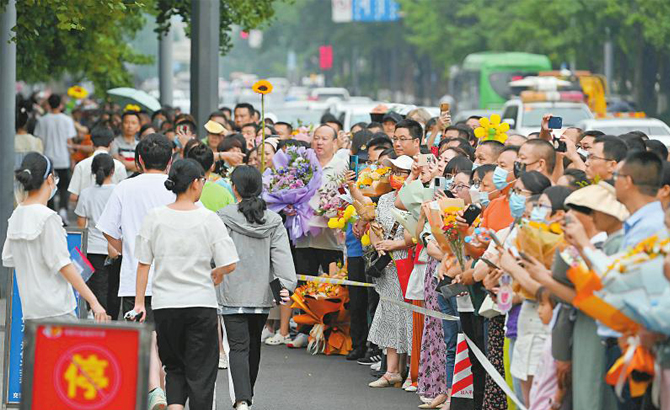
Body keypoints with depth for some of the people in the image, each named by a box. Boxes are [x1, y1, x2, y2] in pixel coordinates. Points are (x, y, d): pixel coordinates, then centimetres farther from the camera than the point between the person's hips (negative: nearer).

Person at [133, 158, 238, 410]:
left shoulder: (154, 217, -1)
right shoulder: (208, 219, -8)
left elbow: (143, 264, 1)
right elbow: (229, 265, -8)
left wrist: (139, 302, 6)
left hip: (165, 304, 3)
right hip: (201, 304, -2)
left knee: (174, 367, 16)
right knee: (201, 370, 7)